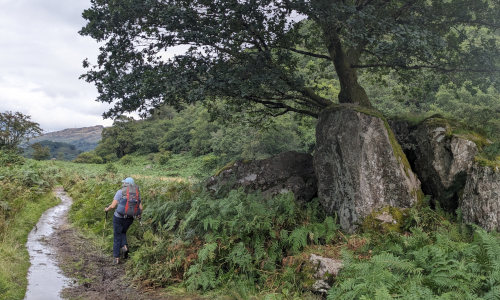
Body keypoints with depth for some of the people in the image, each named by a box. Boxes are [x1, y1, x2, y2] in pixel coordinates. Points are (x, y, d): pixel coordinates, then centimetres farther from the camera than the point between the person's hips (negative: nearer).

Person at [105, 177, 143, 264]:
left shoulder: (120, 192, -7)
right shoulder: (137, 193, 4)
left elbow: (113, 205, -10)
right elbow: (140, 208, 0)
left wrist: (107, 209, 10)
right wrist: (138, 214, 20)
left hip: (119, 217, -3)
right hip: (130, 218, 4)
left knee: (117, 237, 11)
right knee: (123, 233, 28)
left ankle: (116, 258, 13)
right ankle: (124, 246, 3)